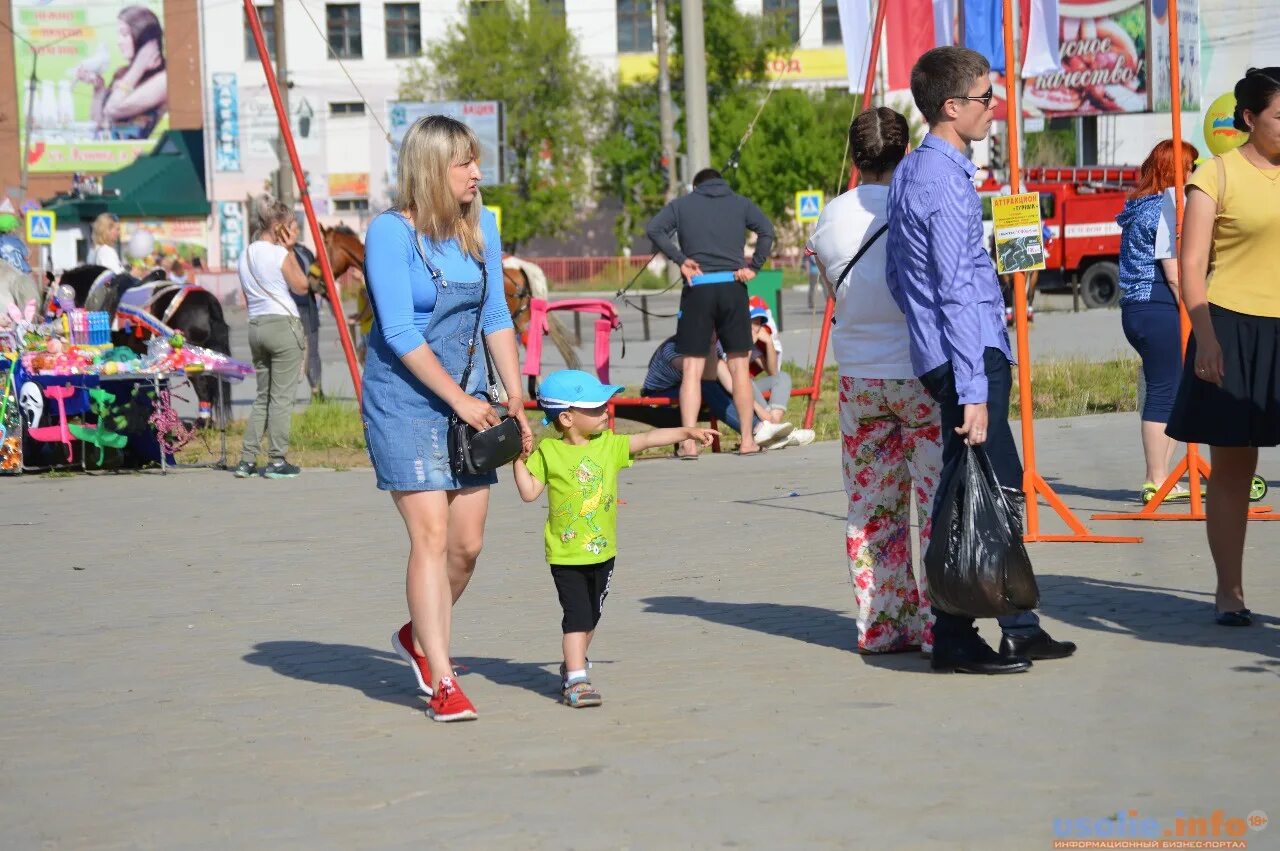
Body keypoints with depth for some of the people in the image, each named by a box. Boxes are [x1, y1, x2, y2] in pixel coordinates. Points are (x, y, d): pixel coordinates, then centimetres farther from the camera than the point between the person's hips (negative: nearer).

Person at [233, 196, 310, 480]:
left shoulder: (246, 255, 12)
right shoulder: (280, 254, -9)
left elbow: (247, 297, 15)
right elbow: (302, 286, 1)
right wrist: (290, 251, 1)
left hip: (256, 326, 7)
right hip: (284, 324, -7)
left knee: (263, 396, 13)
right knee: (282, 397, -2)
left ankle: (247, 460, 8)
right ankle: (277, 461, -2)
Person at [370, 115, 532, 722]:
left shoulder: (481, 227, 6)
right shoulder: (390, 232, -13)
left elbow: (496, 318, 11)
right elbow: (399, 333, -16)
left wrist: (516, 399, 4)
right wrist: (460, 400, -15)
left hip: (469, 401, 6)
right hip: (404, 401, -6)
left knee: (467, 543, 6)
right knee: (431, 536, -12)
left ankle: (419, 638, 32)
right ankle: (441, 683, -8)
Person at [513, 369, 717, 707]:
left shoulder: (609, 444, 0)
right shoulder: (548, 452, -8)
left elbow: (648, 439, -7)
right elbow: (529, 492, -7)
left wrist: (687, 432, -15)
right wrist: (519, 461, -18)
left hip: (602, 551, 5)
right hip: (566, 553, -5)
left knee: (591, 616, 18)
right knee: (577, 615, -11)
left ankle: (573, 667, 36)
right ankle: (576, 679, -11)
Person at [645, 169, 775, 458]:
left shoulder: (682, 204, 11)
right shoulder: (740, 203, 13)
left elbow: (653, 230, -4)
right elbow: (767, 231, -3)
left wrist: (680, 259, -3)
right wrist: (753, 267, -2)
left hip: (697, 289, -1)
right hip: (732, 286, 1)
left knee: (692, 368, -1)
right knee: (739, 365, 8)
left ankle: (689, 442, -10)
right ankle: (747, 440, 7)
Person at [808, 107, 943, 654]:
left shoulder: (831, 218, 1)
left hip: (858, 377, 5)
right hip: (923, 373, -5)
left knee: (871, 504, 12)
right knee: (940, 499, 1)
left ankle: (881, 626, 15)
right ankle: (940, 625, 1)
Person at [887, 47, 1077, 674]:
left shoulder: (909, 174, 14)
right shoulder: (947, 181, -17)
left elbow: (896, 276, 21)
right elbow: (957, 291, -21)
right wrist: (972, 391, -22)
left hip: (938, 355, 10)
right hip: (970, 360, -10)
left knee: (1002, 486, 15)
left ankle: (1019, 627, 21)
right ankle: (955, 640, -1)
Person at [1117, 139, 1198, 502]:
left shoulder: (1137, 208, 18)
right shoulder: (1167, 208, -11)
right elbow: (1174, 273, -15)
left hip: (1135, 309, 10)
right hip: (1161, 310, -10)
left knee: (1166, 392, 13)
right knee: (1163, 393, -5)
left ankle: (1159, 478, 15)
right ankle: (1157, 482, -2)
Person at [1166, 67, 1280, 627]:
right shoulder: (1217, 176, -2)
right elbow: (1192, 265, -5)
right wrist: (1205, 338, -15)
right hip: (1235, 330, -3)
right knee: (1232, 466, 3)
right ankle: (1229, 591, 12)